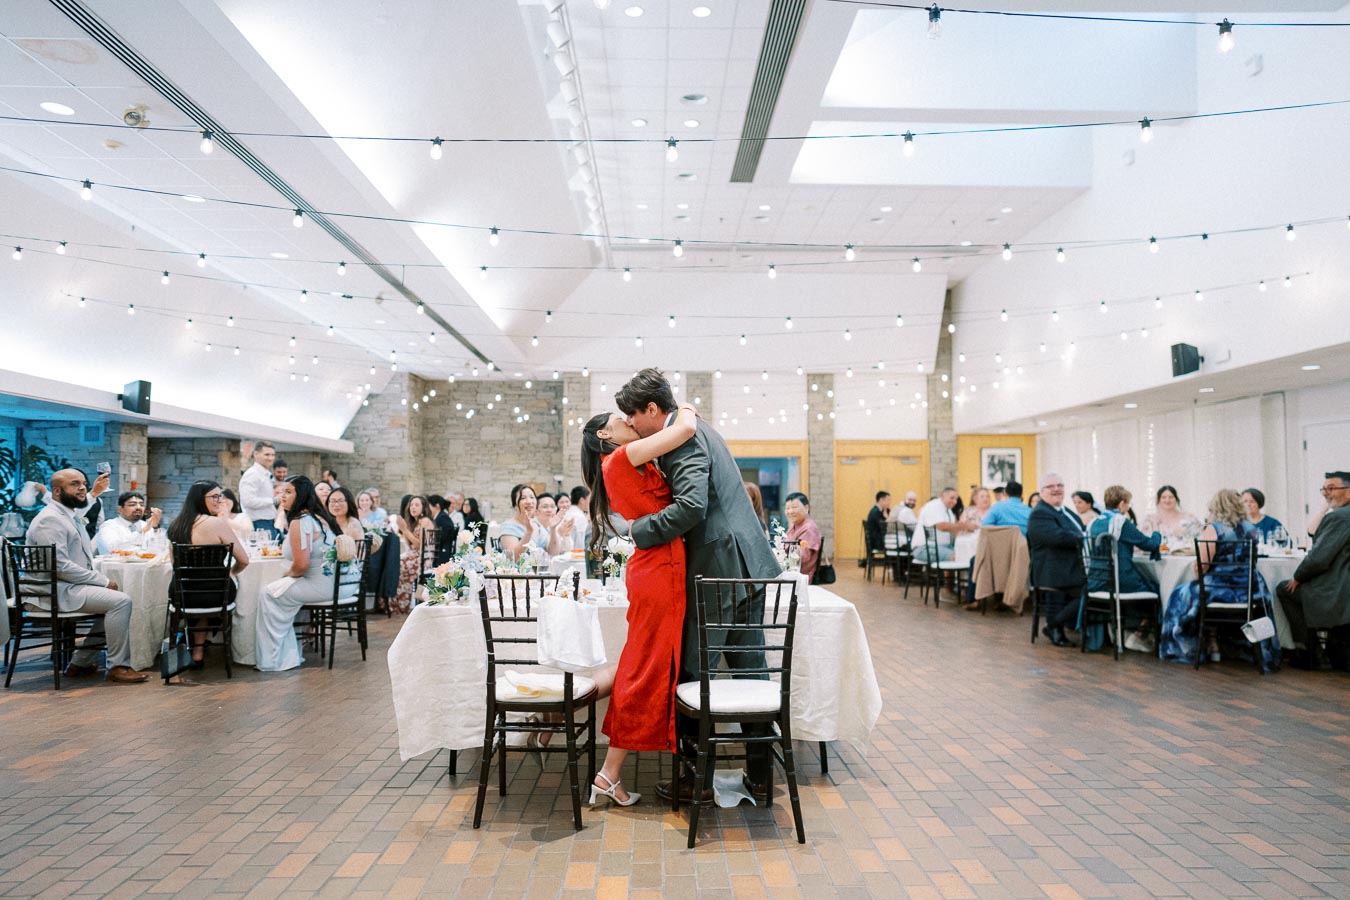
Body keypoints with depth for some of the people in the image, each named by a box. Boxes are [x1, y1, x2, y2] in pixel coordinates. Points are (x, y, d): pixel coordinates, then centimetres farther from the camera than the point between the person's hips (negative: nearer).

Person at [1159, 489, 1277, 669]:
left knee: (1183, 595, 21)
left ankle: (1212, 644, 31)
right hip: (1248, 591, 5)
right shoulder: (1250, 528, 5)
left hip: (1218, 589, -5)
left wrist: (1199, 580, 5)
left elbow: (1201, 565, -15)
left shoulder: (1213, 528, -11)